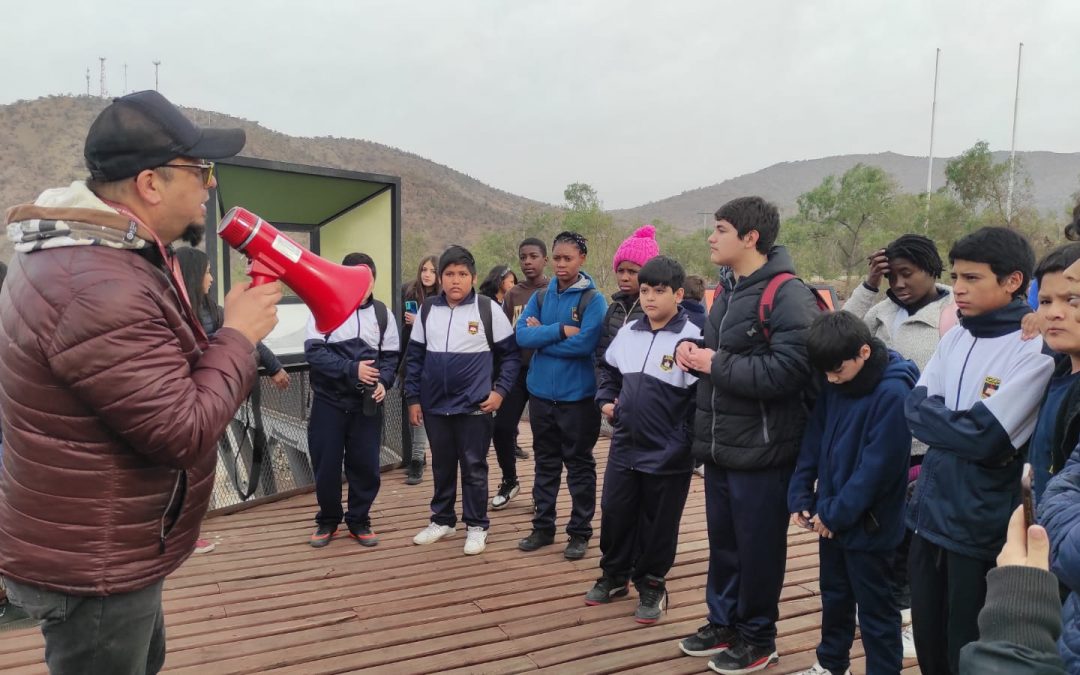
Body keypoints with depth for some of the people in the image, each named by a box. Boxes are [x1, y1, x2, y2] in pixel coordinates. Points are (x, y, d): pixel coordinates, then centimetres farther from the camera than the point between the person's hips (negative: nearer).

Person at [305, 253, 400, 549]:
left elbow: (390, 355, 7)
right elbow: (314, 351, -13)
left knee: (366, 465, 6)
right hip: (329, 401, -2)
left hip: (367, 403, 2)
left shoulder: (382, 313, 6)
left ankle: (359, 521, 24)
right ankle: (328, 520, 26)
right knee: (326, 465, 6)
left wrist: (384, 382, -13)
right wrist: (352, 369, -24)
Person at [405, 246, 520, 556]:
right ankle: (442, 520, 31)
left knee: (474, 467, 5)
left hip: (474, 405, -3)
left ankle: (476, 526, 19)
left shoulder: (488, 310, -6)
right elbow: (415, 357, 9)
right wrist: (413, 398, 6)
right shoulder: (427, 310, 4)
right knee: (441, 466, 16)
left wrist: (500, 391, -8)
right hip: (435, 406, 4)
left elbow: (510, 353, -1)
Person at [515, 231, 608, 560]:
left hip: (578, 396, -4)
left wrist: (542, 336, -10)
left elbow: (584, 344, -20)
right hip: (541, 393, 5)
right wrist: (561, 330, -18)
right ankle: (543, 527, 28)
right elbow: (522, 335, -6)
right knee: (545, 463, 15)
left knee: (580, 465, 8)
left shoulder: (593, 299, -8)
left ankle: (580, 532, 20)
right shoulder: (540, 297, 6)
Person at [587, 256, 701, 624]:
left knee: (658, 525, 10)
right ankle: (614, 576, 35)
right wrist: (606, 399, 8)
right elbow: (608, 369, 23)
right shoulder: (627, 332, 4)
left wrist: (686, 444, -18)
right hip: (624, 446, 5)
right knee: (614, 514, 15)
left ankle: (651, 586, 29)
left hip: (668, 455, -5)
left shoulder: (691, 337, -14)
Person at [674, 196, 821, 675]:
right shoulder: (726, 289, 11)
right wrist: (693, 350, 0)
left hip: (761, 449, -8)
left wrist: (716, 364, -21)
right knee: (722, 542, 19)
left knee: (758, 548, 7)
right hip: (720, 444, 8)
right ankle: (723, 622, 36)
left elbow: (788, 371, -29)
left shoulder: (788, 296, -18)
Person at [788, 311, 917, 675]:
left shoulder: (893, 393, -22)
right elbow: (814, 437, 7)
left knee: (875, 608, 8)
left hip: (867, 523, -7)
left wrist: (836, 512, -18)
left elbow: (878, 466, -23)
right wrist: (801, 495, 1)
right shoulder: (835, 385, 0)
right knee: (834, 595, 23)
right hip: (831, 515, 8)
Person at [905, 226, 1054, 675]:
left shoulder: (1037, 349, -15)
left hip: (981, 525, -6)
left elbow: (987, 439, -21)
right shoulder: (956, 338, 5)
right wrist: (965, 428, -13)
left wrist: (938, 421, -7)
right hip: (930, 512, 6)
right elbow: (916, 408, 2)